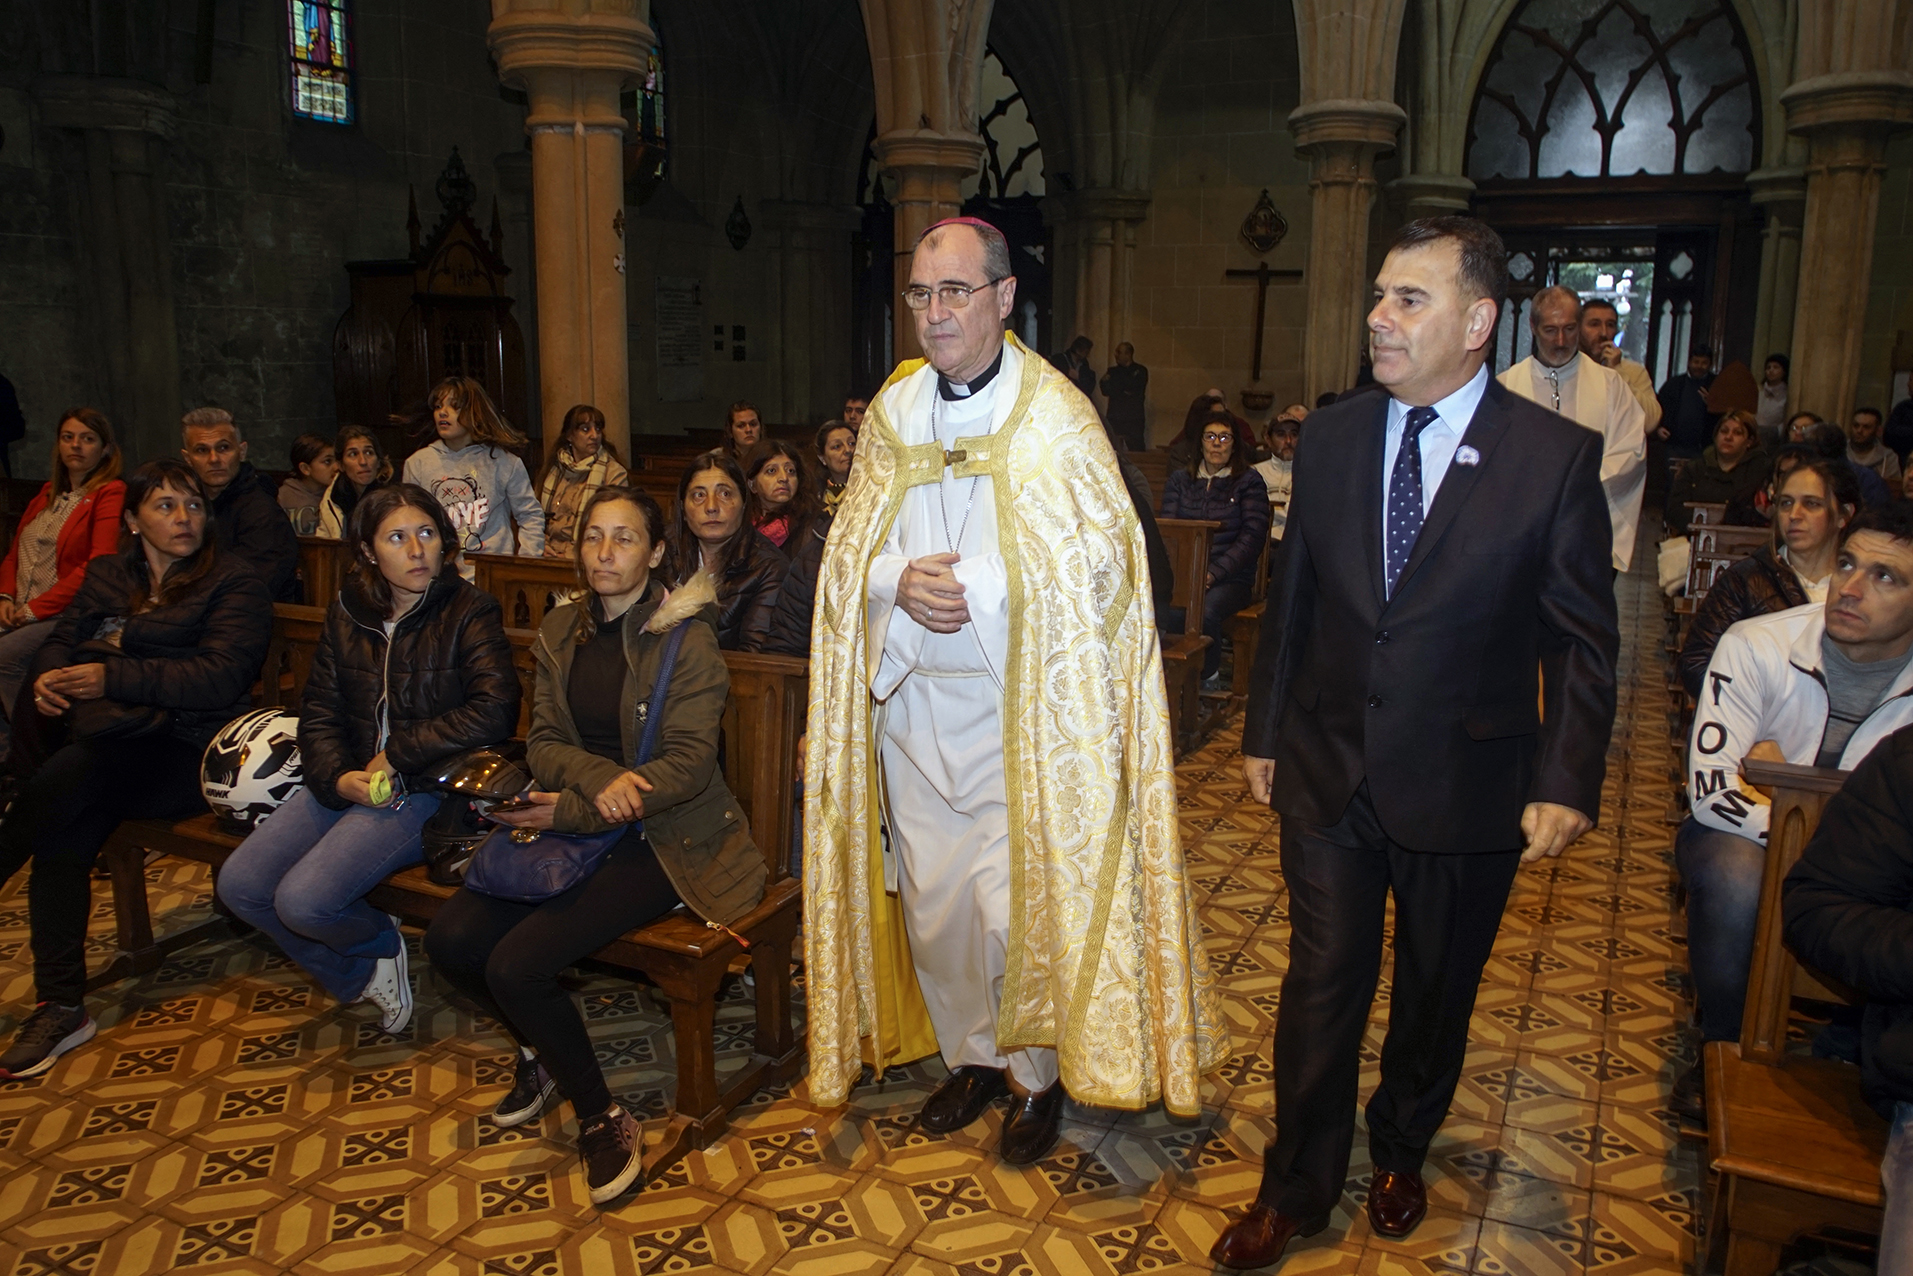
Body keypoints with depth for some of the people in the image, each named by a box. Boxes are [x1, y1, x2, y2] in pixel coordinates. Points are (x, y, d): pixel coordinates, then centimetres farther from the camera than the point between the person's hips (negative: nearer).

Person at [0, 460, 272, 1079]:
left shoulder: (234, 582, 2)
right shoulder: (107, 574, 22)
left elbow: (220, 675, -10)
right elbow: (63, 639, 22)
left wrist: (114, 677, -19)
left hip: (181, 747, -5)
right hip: (94, 735, 5)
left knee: (71, 776, -34)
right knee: (64, 835, -26)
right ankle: (61, 1008, -22)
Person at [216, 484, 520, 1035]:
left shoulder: (471, 612, -10)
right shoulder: (347, 613, 8)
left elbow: (494, 712, -23)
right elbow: (319, 710, 8)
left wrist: (396, 754, -16)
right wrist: (339, 777, -13)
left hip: (425, 788, -7)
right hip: (348, 781, 7)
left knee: (302, 901, -21)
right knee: (239, 885, -3)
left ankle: (382, 942, 14)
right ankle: (357, 975, 17)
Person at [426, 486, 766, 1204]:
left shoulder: (686, 636, -10)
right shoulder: (560, 631, 9)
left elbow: (688, 763, -15)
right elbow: (543, 742, 5)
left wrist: (576, 813, -19)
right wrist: (598, 777, -19)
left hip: (664, 836, -6)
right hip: (575, 825, 7)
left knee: (517, 964, -21)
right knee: (450, 941, -10)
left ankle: (603, 1119, 2)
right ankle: (539, 1054, 19)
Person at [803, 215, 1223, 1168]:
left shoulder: (1055, 414, -7)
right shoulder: (893, 410, 7)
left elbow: (1103, 554, -12)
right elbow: (851, 543, 9)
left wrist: (981, 585, -21)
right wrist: (899, 579, -13)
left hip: (1023, 705, -4)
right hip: (913, 698, 5)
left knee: (1021, 908, 0)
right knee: (932, 899, 12)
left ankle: (1041, 1071, 25)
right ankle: (972, 1054, 35)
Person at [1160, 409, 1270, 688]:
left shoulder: (1249, 481, 7)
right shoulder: (1179, 480, 17)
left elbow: (1252, 537, -3)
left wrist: (1213, 573, -14)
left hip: (1231, 577, -2)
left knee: (1204, 613, -35)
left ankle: (1209, 676, -9)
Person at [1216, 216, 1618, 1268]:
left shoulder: (1557, 456, -9)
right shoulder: (1329, 439, 1)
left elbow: (1584, 639, -6)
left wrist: (1567, 784, -12)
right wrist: (1264, 732, 10)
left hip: (1466, 787, -1)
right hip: (1328, 775, 2)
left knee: (1436, 989, 18)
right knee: (1320, 987, 9)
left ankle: (1400, 1154, 45)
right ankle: (1295, 1189, 30)